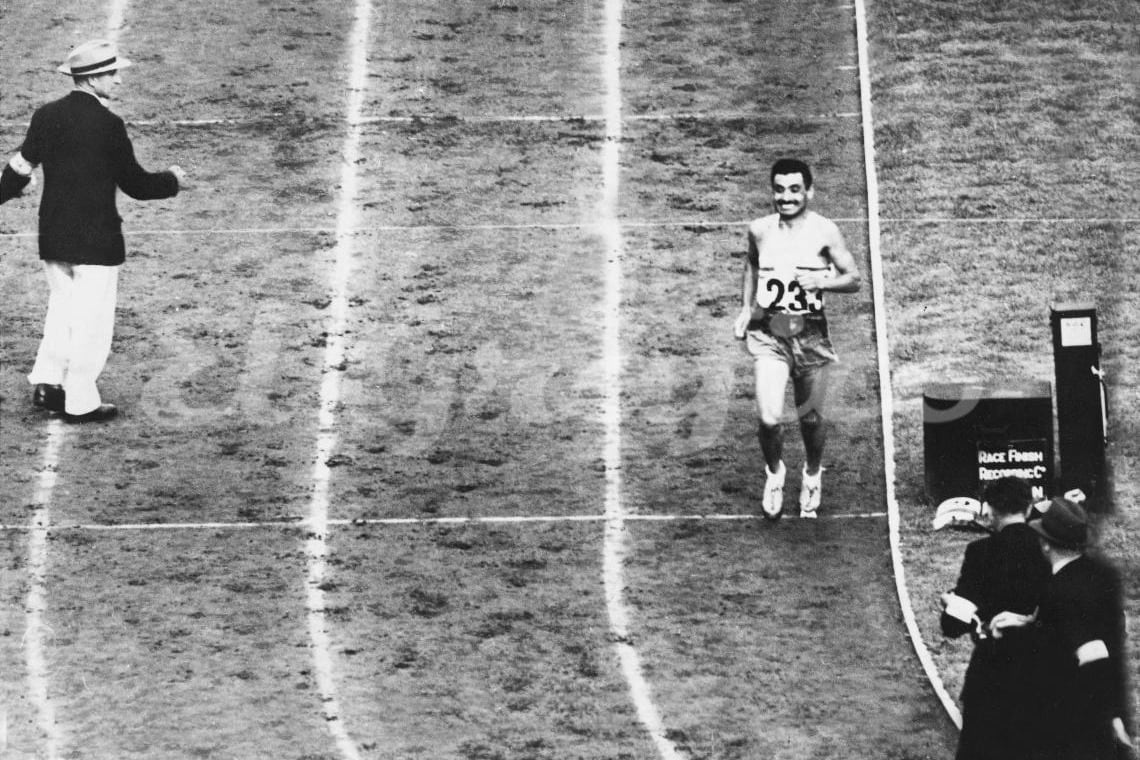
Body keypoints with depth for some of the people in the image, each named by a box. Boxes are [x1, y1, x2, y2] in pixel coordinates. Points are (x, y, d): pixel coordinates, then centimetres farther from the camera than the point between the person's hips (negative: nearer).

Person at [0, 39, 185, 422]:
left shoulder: (46, 116, 1)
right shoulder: (108, 125, -14)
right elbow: (135, 184, -8)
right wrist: (172, 180, 9)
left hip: (52, 234, 6)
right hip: (96, 239, -6)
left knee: (62, 305, 20)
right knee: (93, 319, 2)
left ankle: (46, 382, 14)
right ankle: (80, 402, 5)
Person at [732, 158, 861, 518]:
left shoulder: (824, 231, -7)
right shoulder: (760, 230, 1)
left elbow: (854, 279, -3)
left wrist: (823, 281, -21)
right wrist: (745, 309, 13)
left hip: (810, 332, -1)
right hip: (768, 332, 1)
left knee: (810, 419, 10)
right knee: (769, 418, -14)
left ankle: (812, 475, 41)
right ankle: (774, 472, 17)